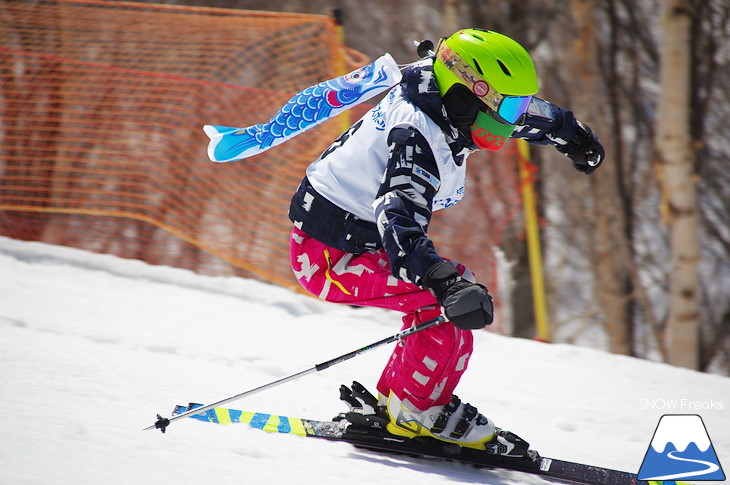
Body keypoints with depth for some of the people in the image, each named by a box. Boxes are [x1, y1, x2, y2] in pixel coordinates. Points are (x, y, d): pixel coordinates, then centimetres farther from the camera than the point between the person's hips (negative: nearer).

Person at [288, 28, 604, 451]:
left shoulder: (450, 109, -1)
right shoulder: (417, 140, -30)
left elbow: (525, 113, 20)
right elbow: (399, 221, -44)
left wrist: (571, 132, 36)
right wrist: (445, 283, -57)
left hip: (362, 235, 10)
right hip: (329, 253, -10)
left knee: (461, 289, 7)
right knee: (444, 303, -22)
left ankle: (394, 400, 10)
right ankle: (417, 410, -5)